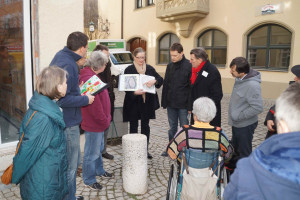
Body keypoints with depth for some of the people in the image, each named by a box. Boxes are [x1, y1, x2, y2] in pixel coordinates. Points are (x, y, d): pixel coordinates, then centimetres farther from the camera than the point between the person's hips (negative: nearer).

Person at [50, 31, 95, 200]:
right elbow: (62, 99, -27)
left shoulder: (61, 56, 9)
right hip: (68, 123, -11)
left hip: (68, 119, 11)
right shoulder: (68, 65, -23)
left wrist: (79, 91, 11)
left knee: (74, 160, 23)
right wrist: (85, 100, -16)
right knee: (71, 165, 5)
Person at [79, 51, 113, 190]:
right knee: (92, 153, 5)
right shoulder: (89, 79, -25)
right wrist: (105, 121, -17)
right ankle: (89, 180, 21)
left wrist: (106, 118, 15)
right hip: (93, 124, -11)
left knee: (99, 148, 25)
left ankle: (99, 170, 44)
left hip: (99, 122, 11)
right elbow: (94, 105, -27)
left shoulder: (92, 76, 11)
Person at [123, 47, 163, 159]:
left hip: (147, 102, 3)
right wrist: (134, 92, -26)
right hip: (133, 102, -2)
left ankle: (145, 150, 21)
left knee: (145, 126, 10)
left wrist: (154, 81, -20)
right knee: (133, 126, 7)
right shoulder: (129, 70, -3)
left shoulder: (150, 69, 7)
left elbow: (161, 79, 2)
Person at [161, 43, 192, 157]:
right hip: (171, 104, 5)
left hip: (183, 105, -5)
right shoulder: (170, 66, 7)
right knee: (172, 127, 15)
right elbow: (165, 85, 11)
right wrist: (164, 102, 7)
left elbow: (192, 86, -10)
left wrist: (190, 104, -14)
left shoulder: (189, 66, -9)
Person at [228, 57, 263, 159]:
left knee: (244, 153, 9)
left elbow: (258, 107, -29)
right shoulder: (239, 79, -2)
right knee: (235, 149, 27)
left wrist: (238, 116, -23)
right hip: (237, 124, 9)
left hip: (245, 125, -9)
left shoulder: (252, 85, -29)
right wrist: (234, 116, 10)